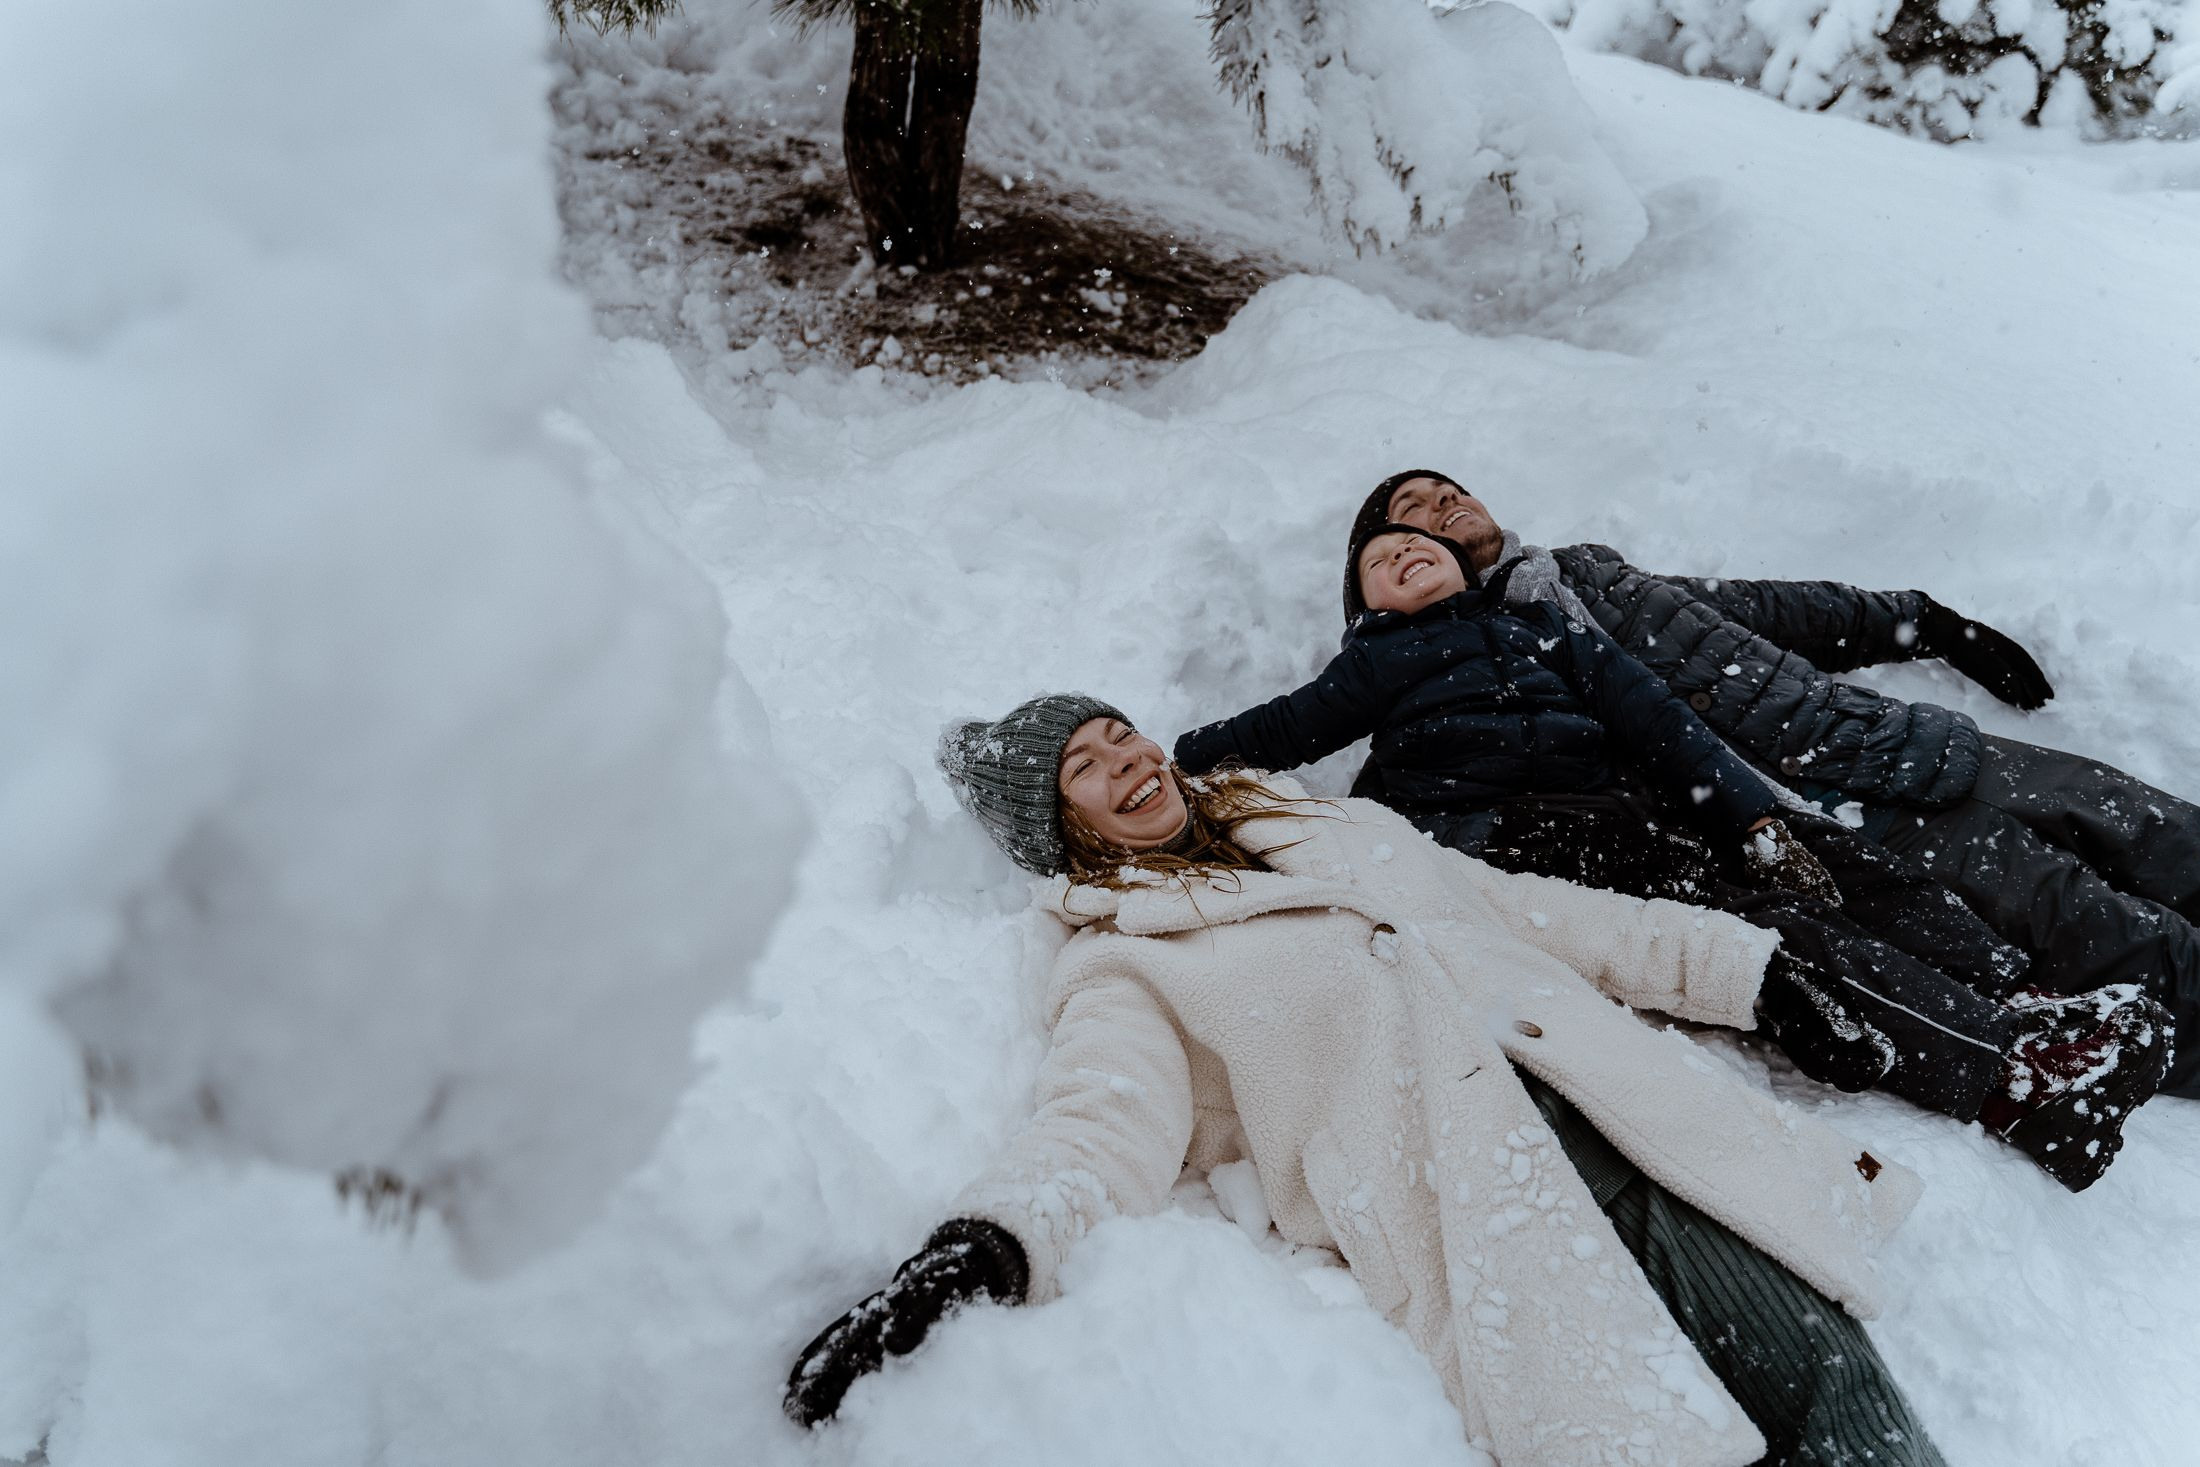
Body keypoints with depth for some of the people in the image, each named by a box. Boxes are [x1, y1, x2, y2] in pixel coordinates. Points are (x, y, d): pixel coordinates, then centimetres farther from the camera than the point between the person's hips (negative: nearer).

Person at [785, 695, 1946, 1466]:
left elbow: (1529, 912, 27)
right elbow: (1107, 1126, -8)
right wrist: (986, 1246, -31)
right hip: (1472, 1196, -4)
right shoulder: (1123, 968, 10)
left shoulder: (1335, 824, 27)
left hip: (1636, 1114, 5)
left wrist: (1761, 968, 23)